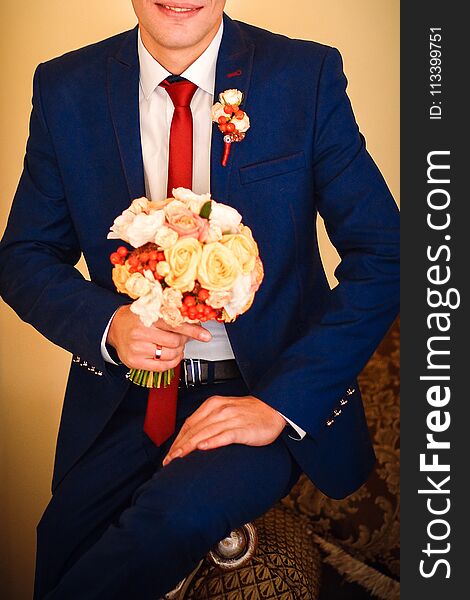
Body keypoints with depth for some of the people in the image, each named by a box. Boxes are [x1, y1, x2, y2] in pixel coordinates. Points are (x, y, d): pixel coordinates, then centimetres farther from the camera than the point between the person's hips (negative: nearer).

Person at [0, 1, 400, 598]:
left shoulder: (308, 76, -6)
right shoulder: (65, 89, 0)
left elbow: (382, 255, -8)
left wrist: (279, 402, -16)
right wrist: (108, 324, -15)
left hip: (271, 387, -2)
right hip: (126, 397, 2)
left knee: (176, 512, -28)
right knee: (67, 537, -19)